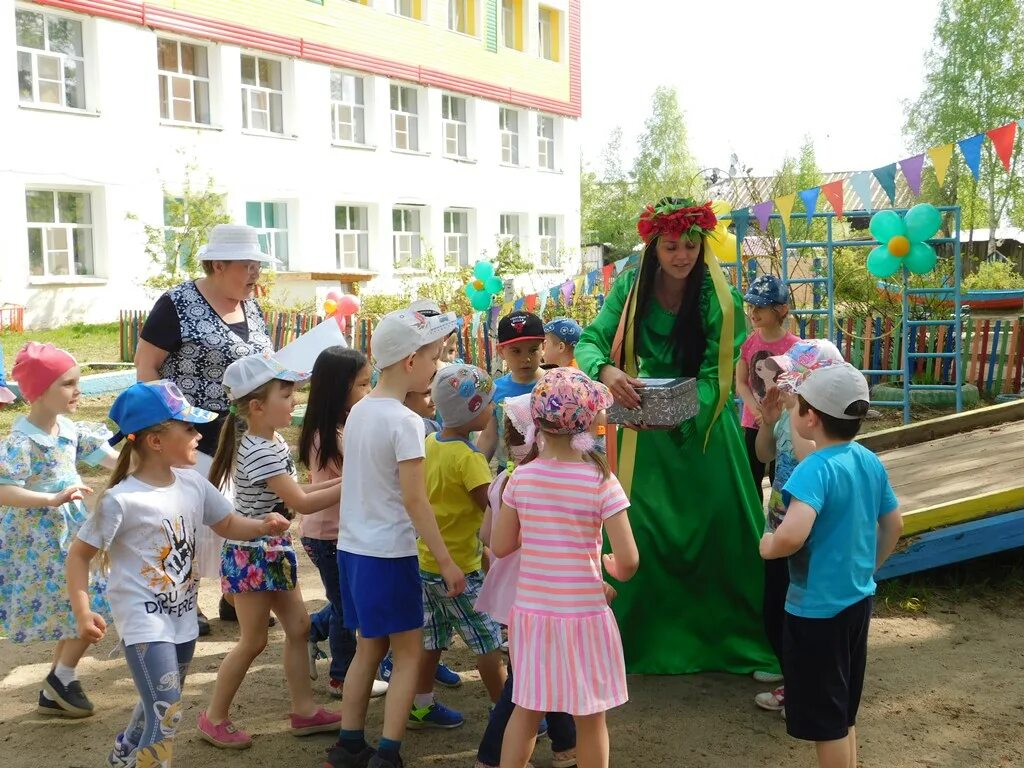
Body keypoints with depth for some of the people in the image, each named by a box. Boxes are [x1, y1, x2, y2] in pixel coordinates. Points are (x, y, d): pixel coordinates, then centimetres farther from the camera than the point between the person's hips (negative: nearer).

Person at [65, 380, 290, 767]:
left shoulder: (193, 484, -3)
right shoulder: (120, 500, -21)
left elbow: (227, 524, 10)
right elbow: (79, 554, -13)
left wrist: (262, 525, -10)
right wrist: (83, 611, -21)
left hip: (182, 616, 7)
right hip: (144, 621, -7)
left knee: (160, 703, 25)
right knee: (166, 713, -13)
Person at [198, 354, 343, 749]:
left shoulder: (273, 443, 5)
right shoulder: (258, 453, -25)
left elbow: (290, 493, 10)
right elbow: (301, 503, -25)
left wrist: (338, 480, 2)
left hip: (274, 550, 9)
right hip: (251, 555, -9)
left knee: (298, 627, 12)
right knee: (253, 641, 2)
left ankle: (303, 710, 22)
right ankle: (214, 719, 18)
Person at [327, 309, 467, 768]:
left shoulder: (359, 410, 6)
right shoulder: (405, 421, -18)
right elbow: (414, 500, -19)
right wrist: (446, 561, -15)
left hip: (352, 547, 8)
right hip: (389, 554, -8)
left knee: (369, 648, 18)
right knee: (408, 654, 5)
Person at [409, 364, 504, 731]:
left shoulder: (430, 442, 3)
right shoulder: (469, 457, -22)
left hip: (427, 560, 8)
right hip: (459, 568, -8)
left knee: (433, 637, 19)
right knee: (489, 643, 3)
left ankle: (422, 706, 29)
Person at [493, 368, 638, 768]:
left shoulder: (522, 477, -5)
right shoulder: (601, 480, -14)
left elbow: (500, 546, 3)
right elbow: (628, 561, -16)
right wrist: (614, 570, 6)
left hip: (531, 612, 3)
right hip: (583, 614, -3)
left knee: (526, 709, 19)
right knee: (590, 717, 14)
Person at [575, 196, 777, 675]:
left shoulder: (718, 299, -14)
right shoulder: (629, 288, -7)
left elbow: (717, 375, -17)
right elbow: (590, 341, -13)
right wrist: (606, 370, -35)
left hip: (705, 428, -1)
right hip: (645, 429, 2)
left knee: (721, 532, 3)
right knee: (641, 535, 4)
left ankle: (736, 637, 19)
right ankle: (644, 640, 20)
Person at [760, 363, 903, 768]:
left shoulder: (816, 469, -25)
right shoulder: (871, 461, 0)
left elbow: (792, 537, -39)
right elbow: (894, 526, 12)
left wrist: (766, 546, -18)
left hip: (817, 610, -8)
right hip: (857, 600, 8)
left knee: (826, 722, 9)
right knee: (844, 715, 24)